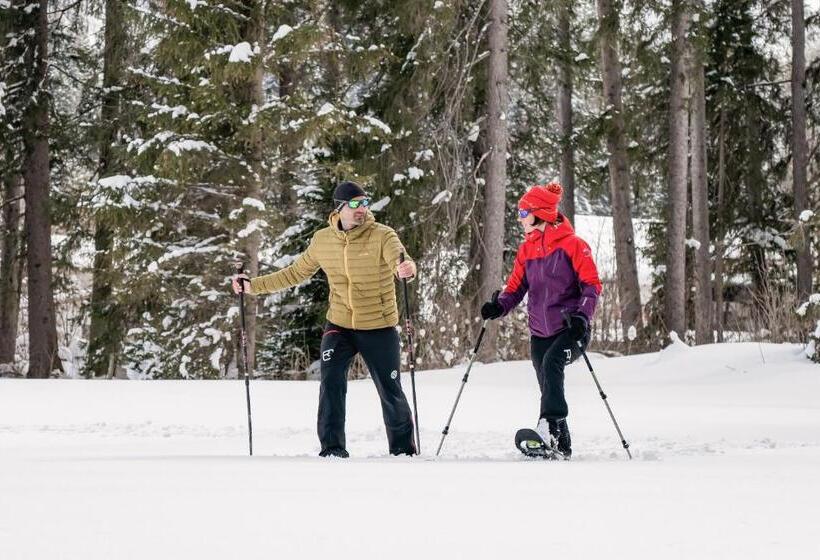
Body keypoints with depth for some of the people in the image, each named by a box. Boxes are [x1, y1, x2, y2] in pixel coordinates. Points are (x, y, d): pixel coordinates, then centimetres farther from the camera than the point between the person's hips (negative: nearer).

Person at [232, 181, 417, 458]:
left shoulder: (381, 236, -14)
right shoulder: (322, 240, 0)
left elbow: (400, 260, -33)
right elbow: (296, 273, 13)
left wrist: (406, 268, -58)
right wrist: (254, 286, 10)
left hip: (379, 328, -2)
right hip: (339, 326, 2)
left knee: (391, 392, 5)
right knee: (331, 384, -16)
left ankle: (403, 450, 24)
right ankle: (332, 449, -8)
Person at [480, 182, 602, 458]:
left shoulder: (571, 244, -6)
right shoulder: (527, 249, 12)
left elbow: (592, 284, -9)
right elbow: (516, 287, 11)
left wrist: (582, 316, -24)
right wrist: (499, 306, -10)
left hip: (570, 330, -7)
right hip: (540, 332, 7)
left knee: (551, 362, -32)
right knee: (549, 388, 9)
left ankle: (550, 426, -41)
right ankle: (561, 446, 21)